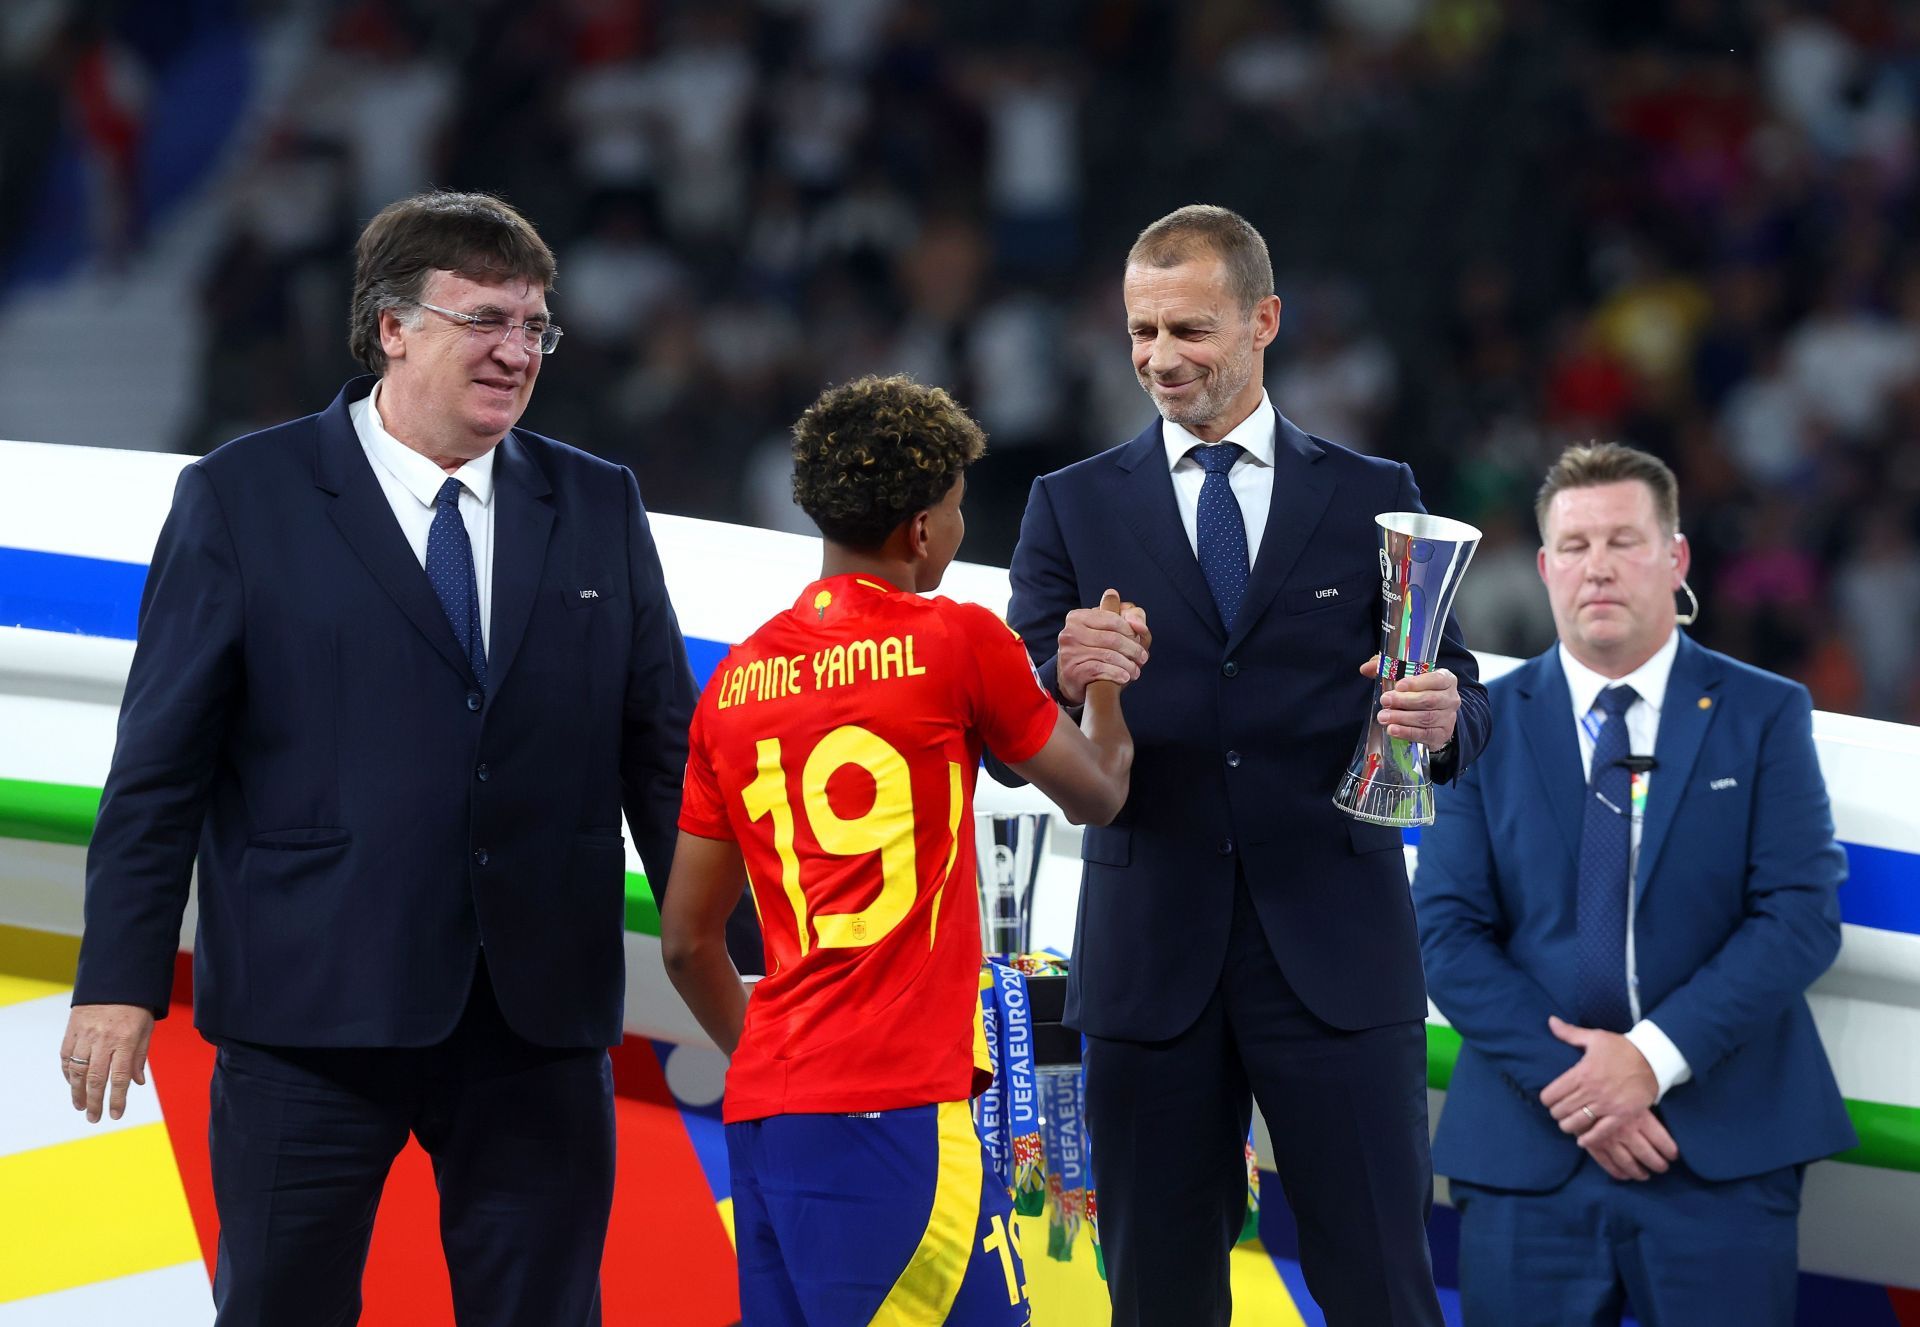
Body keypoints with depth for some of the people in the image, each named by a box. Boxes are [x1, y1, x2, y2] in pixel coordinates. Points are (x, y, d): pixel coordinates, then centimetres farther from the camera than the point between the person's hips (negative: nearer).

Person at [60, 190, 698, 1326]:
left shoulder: (599, 508, 11)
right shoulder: (243, 499, 1)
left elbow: (663, 756, 11)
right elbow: (161, 764, -1)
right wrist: (121, 979, -6)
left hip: (541, 1019, 3)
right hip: (312, 1016, -3)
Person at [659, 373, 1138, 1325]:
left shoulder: (734, 683, 13)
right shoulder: (956, 641, -3)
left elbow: (687, 943, 16)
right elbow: (1095, 793, 14)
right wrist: (1108, 674, 33)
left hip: (762, 1108, 7)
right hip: (894, 1110, -7)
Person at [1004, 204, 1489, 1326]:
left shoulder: (1374, 499, 8)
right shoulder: (1075, 507, 8)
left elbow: (1461, 707, 7)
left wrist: (1443, 719, -18)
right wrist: (1063, 679, -21)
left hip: (1335, 953, -1)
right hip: (1151, 958, 1)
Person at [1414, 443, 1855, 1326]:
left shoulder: (1764, 716, 5)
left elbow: (1802, 915, -4)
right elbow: (1448, 932, 0)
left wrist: (1655, 1055, -15)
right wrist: (1568, 1084, -11)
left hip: (1723, 1151, -1)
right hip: (1528, 1148, 1)